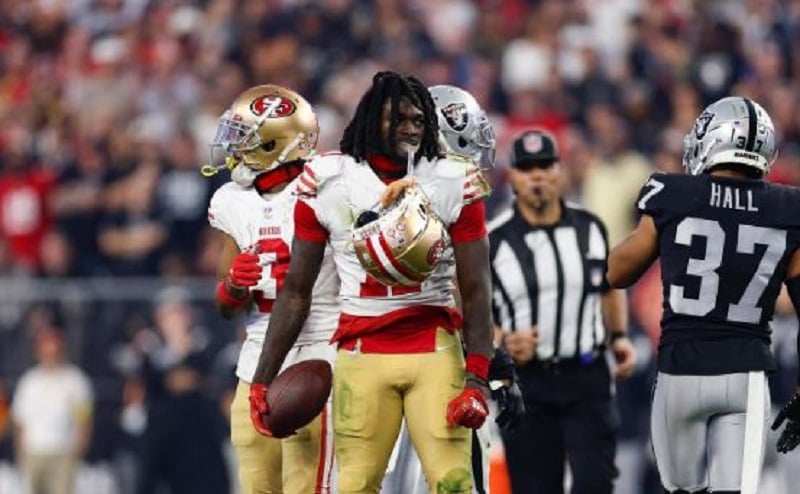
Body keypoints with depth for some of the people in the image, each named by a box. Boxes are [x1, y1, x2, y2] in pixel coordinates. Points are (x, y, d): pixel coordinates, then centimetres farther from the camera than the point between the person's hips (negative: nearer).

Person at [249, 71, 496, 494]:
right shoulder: (327, 182, 1)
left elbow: (475, 292, 0)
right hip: (362, 354, 1)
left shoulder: (453, 183, -1)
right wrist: (264, 380, 4)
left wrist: (476, 379, -11)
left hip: (435, 351, -1)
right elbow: (296, 291, 7)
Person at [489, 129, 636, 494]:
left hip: (587, 380, 2)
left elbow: (610, 289, 22)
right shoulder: (493, 242, -4)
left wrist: (618, 336, 8)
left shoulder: (590, 229, 7)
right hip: (527, 384, -2)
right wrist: (504, 343, -18)